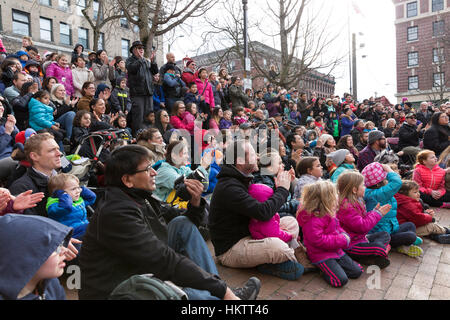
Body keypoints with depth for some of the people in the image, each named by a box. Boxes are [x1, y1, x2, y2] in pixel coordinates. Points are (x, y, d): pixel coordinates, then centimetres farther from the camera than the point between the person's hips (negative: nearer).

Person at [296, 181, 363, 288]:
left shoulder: (330, 213, 6)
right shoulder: (313, 220, -26)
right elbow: (319, 240, -29)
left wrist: (344, 234, -3)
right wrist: (342, 240, -22)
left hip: (336, 250, 9)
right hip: (321, 254, -9)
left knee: (357, 271, 7)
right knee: (341, 280, -20)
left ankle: (332, 267, 18)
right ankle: (323, 268, 3)